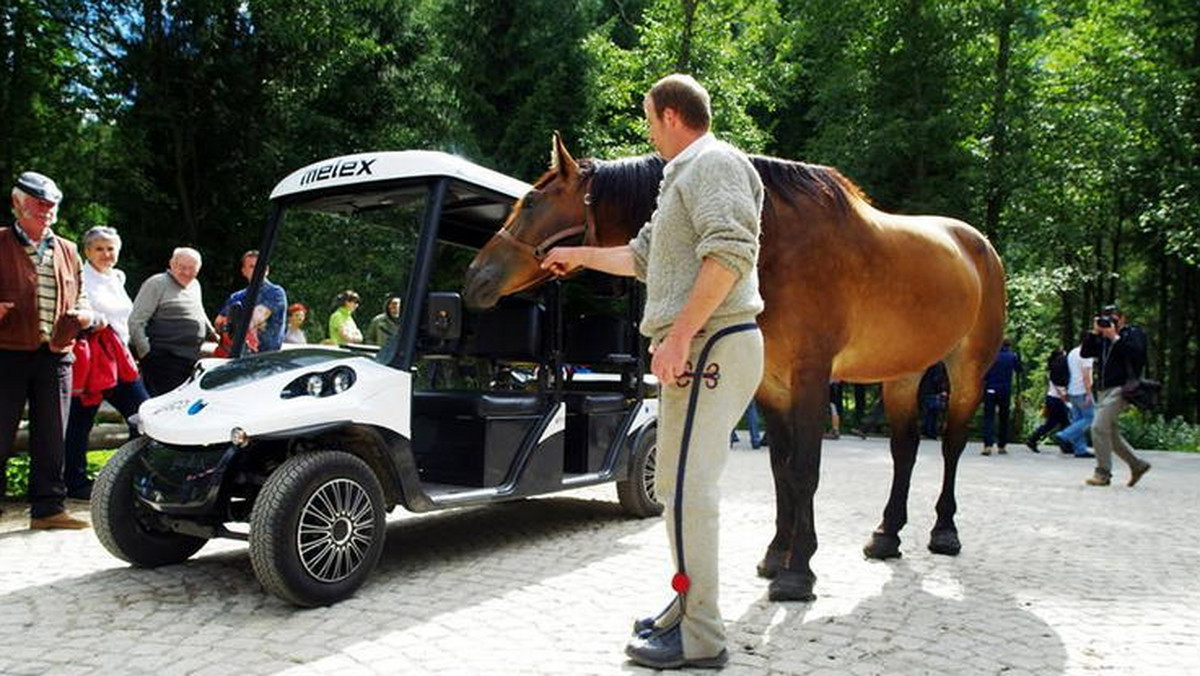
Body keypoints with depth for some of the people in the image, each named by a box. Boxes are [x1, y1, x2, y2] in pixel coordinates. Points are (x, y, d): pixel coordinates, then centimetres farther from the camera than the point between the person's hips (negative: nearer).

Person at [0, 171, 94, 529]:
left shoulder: (67, 251, 17)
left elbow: (80, 296, 23)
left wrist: (83, 313, 2)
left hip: (56, 355, 4)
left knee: (52, 438, 7)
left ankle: (48, 507, 15)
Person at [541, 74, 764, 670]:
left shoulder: (714, 162, -6)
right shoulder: (684, 177, 27)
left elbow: (730, 253, -22)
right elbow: (642, 256, 37)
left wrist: (679, 336, -26)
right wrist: (579, 256, 44)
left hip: (710, 344, -11)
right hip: (696, 350, 11)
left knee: (686, 486, -10)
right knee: (681, 485, 15)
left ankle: (700, 638, -3)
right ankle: (688, 608, 25)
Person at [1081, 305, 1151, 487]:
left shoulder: (1133, 333, 2)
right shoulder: (1103, 339, 18)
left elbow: (1136, 353, -17)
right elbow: (1085, 352, 8)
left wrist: (1115, 337, -15)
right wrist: (1094, 333, 0)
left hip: (1121, 389, -8)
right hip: (1105, 390, 8)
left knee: (1099, 427, -16)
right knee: (1110, 433, 11)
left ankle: (1103, 473, -9)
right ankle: (1137, 465, 25)